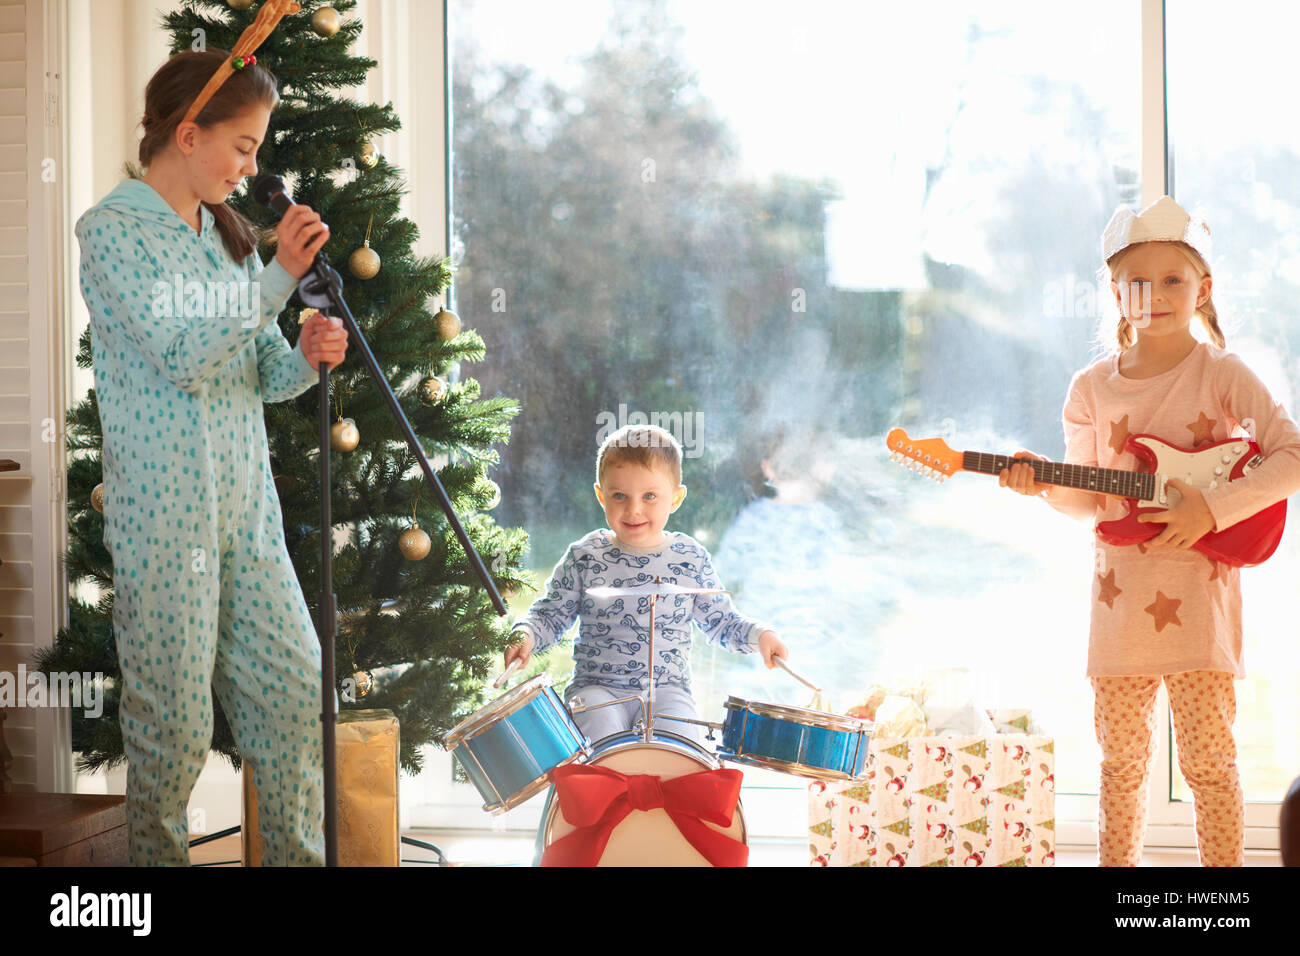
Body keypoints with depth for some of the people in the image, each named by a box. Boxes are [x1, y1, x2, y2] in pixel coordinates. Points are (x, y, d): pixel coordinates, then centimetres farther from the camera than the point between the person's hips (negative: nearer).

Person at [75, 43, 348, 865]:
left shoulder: (226, 232, 15)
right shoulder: (113, 229, -6)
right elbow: (183, 355, -17)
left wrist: (305, 361, -7)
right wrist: (277, 279, -17)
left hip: (246, 504, 7)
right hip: (165, 511, -7)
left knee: (294, 688, 6)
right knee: (175, 722, -1)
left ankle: (302, 855, 17)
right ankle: (158, 858, 15)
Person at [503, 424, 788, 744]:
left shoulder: (691, 559, 2)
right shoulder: (584, 557, 0)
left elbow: (720, 620, 12)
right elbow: (550, 614, 7)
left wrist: (758, 635, -7)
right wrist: (525, 635, -14)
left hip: (667, 687, 1)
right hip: (596, 686, -1)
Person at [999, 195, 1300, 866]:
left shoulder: (1221, 375, -3)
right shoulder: (1094, 387, 6)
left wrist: (1212, 508, -20)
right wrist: (1044, 484, -8)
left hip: (1199, 594, -3)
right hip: (1121, 598, 3)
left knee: (1208, 758, 0)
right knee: (1122, 759, 10)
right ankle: (1117, 862, 21)